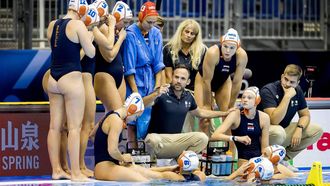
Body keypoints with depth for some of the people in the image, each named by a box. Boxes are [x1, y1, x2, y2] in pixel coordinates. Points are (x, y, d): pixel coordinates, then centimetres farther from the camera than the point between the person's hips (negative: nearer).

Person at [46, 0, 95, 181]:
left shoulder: (52, 25, 10)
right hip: (71, 78, -7)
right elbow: (91, 53, -7)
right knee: (74, 127, -4)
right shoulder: (78, 25, -9)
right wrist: (89, 38, 11)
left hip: (53, 78, 7)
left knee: (55, 126, 9)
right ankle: (75, 173, -4)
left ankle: (56, 170, 13)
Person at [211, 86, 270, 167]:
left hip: (258, 157, 4)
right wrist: (236, 138, -33)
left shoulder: (263, 117, -2)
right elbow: (215, 136, -22)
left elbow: (265, 147, 3)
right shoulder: (235, 115, -10)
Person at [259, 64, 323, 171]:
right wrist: (287, 96, -31)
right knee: (278, 132, -41)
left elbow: (305, 115, 10)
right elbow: (274, 120, -31)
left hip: (285, 132, 8)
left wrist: (299, 128, -12)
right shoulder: (268, 91, -20)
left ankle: (283, 159, -2)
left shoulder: (297, 90, 2)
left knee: (317, 130, -5)